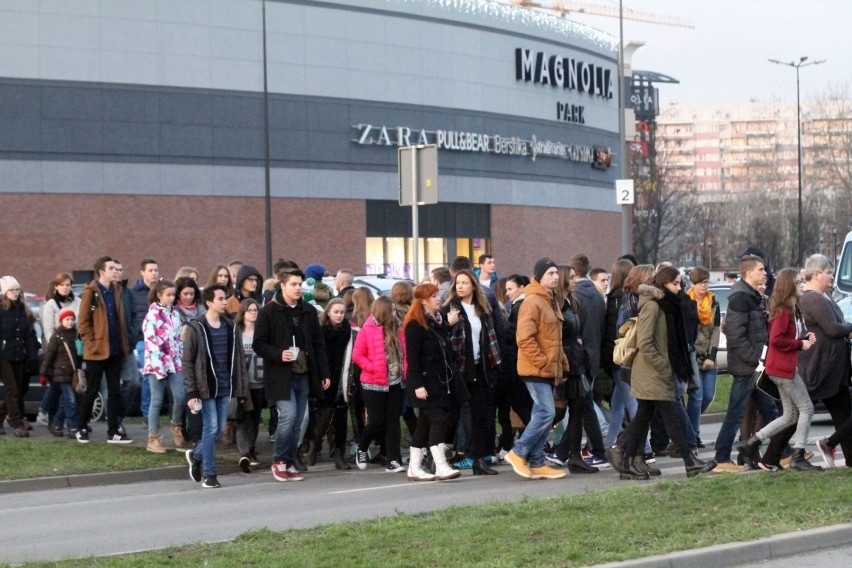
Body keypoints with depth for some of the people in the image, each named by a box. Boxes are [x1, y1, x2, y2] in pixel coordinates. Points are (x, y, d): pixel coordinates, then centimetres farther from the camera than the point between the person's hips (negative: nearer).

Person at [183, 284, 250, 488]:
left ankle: (196, 455, 32)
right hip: (206, 388, -5)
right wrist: (191, 392, -13)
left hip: (225, 387, 5)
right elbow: (187, 362, -7)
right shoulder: (195, 328, -6)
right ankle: (209, 474, 4)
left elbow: (239, 358, 11)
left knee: (220, 428, 7)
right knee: (211, 428, -6)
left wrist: (242, 390, 7)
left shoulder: (230, 327, 9)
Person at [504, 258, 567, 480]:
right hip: (536, 369, -10)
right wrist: (542, 362, -20)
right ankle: (518, 453, -3)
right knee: (546, 413, -13)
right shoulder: (532, 302, -14)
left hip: (548, 370, 10)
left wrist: (562, 362, 16)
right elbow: (524, 338, -21)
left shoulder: (551, 301, 17)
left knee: (542, 415, 9)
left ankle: (536, 464, 14)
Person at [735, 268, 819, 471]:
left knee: (790, 415, 13)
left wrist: (805, 337, 3)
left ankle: (750, 444, 14)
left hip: (785, 367, 10)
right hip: (783, 368, -10)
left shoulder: (791, 309, 15)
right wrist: (800, 344, -15)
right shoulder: (783, 311, -15)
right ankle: (798, 457, -2)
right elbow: (776, 339, -23)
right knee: (807, 409, -5)